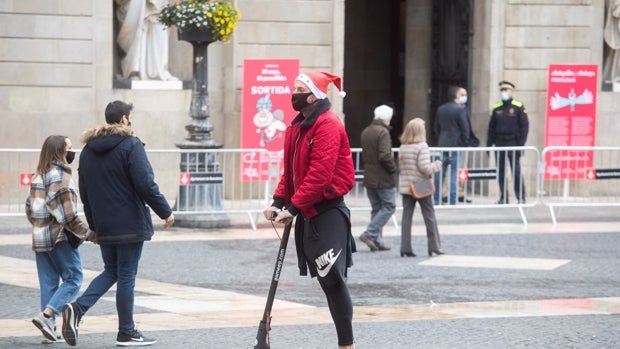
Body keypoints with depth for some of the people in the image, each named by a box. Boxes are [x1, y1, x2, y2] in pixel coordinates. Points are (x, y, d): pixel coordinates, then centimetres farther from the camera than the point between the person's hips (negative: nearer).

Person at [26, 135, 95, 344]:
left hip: (39, 238, 8)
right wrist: (89, 234, -13)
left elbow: (29, 208, 16)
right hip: (60, 238, -8)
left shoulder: (39, 176, 13)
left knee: (49, 283, 10)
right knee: (73, 278, -1)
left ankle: (49, 330, 9)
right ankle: (47, 315, -14)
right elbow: (67, 215, -18)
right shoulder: (60, 176, -13)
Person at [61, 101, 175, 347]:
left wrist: (94, 225, 23)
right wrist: (165, 212, -7)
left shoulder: (89, 149, 12)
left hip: (104, 227, 6)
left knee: (110, 271, 17)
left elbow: (85, 193, 16)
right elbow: (146, 184, -17)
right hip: (130, 224, -6)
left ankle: (78, 308, -5)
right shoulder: (130, 145, -11)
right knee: (126, 276, 1)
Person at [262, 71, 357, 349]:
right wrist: (279, 201, 3)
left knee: (332, 278, -9)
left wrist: (293, 208, -21)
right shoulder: (297, 127, 13)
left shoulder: (328, 126, -16)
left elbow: (319, 175, -22)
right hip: (308, 214, 9)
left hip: (328, 213, -9)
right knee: (326, 278, 11)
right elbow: (290, 170, 16)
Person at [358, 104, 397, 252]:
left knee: (376, 208, 13)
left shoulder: (366, 132, 10)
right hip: (383, 178, -8)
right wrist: (393, 169, -11)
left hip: (369, 178, 8)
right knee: (389, 206, 0)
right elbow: (384, 156, -23)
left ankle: (377, 241, 12)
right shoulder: (383, 132, -16)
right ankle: (370, 234, -11)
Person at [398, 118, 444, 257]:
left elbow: (400, 168, 7)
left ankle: (405, 248, 1)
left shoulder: (402, 148, 4)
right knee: (429, 216, 6)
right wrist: (437, 165, -4)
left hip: (405, 187, 5)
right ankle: (434, 247, 9)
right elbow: (425, 168, -18)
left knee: (406, 216, 5)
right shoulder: (422, 147, -13)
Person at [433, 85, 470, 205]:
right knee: (454, 173, -3)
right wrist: (466, 142, 3)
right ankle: (452, 201, -4)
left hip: (442, 144, 6)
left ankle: (435, 199, 12)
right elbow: (465, 129, -10)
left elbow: (436, 128, 13)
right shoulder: (460, 110, -11)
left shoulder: (440, 109, 9)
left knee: (440, 173, 10)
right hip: (456, 145, -6)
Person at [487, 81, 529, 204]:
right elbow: (491, 127, 13)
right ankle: (503, 198, 11)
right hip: (499, 144, 4)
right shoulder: (497, 108, 11)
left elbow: (524, 126, -4)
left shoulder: (519, 107, -2)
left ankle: (521, 197, -1)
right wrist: (489, 144, 6)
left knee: (516, 171, -6)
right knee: (500, 173, 5)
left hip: (512, 143, -4)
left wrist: (520, 144, -11)